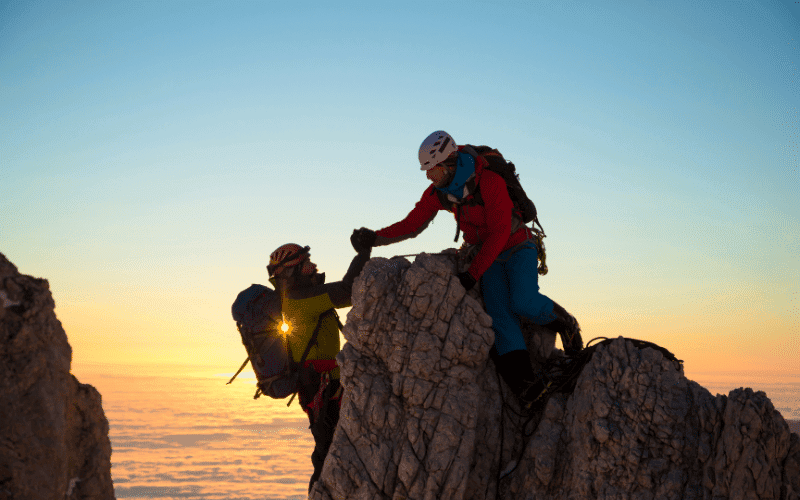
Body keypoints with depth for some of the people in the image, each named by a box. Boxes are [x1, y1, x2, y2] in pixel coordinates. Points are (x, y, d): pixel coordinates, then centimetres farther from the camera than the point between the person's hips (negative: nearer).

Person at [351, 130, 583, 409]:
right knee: (498, 313, -16)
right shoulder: (437, 192, -6)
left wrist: (473, 273, -29)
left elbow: (499, 233, -26)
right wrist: (376, 238, -14)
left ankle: (563, 323, 6)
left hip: (518, 248, -5)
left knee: (524, 303, -26)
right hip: (488, 256, 5)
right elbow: (412, 224, 0)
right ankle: (523, 381, -25)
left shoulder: (490, 182, -26)